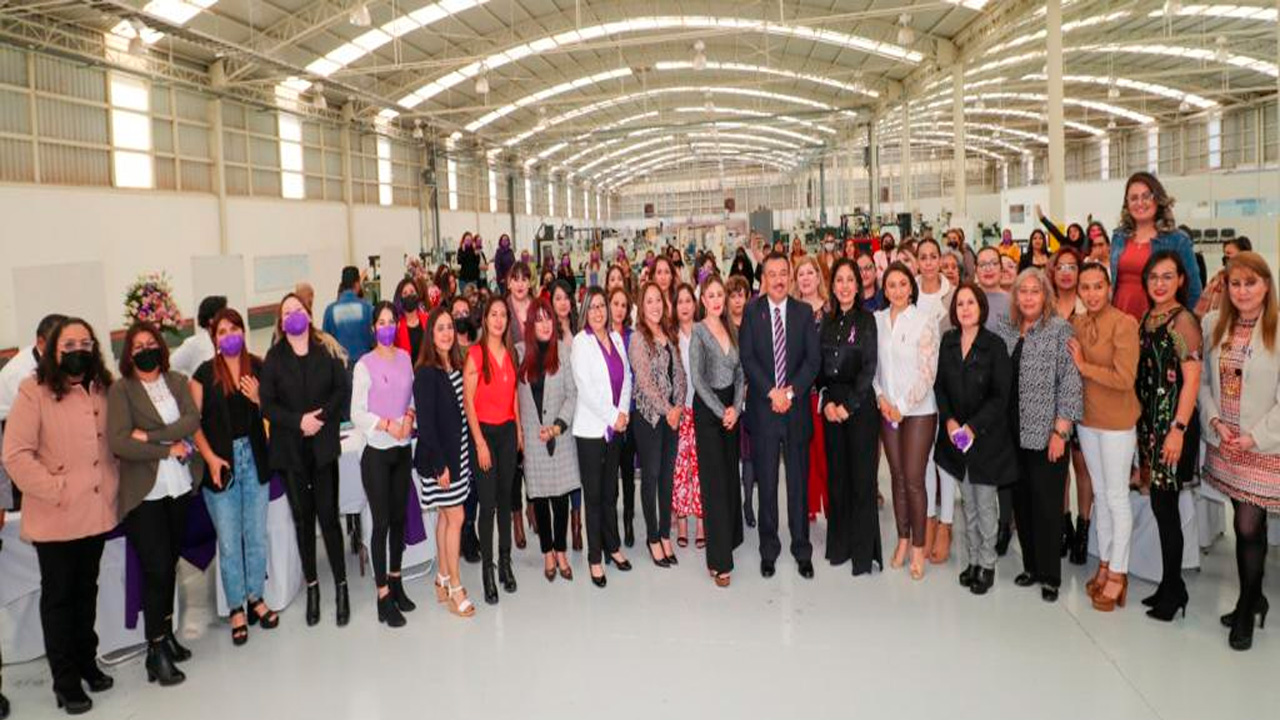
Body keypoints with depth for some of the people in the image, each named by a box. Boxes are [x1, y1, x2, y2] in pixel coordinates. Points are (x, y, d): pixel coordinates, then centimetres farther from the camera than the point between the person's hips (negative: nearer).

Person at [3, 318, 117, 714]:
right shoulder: (34, 391, -11)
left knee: (87, 591, 18)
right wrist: (57, 490, -18)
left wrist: (113, 485, 3)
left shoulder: (103, 390, 6)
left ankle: (87, 662, 33)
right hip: (55, 517, -5)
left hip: (97, 512, 5)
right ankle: (65, 680, 19)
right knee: (58, 596, 8)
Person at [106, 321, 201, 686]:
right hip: (145, 492, -4)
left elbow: (193, 420, -6)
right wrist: (169, 448, -11)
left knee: (169, 564, 12)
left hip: (180, 487, 4)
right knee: (156, 568, -5)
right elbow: (118, 442, -13)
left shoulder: (178, 381, 9)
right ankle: (156, 649, 7)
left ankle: (166, 633, 26)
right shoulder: (121, 389, -3)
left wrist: (150, 435, -15)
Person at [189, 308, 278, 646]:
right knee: (229, 542, 6)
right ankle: (236, 609, 19)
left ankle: (255, 598, 28)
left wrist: (258, 398, -11)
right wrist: (210, 458, -13)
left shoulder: (257, 367, 2)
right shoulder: (205, 373, -4)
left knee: (257, 535, 12)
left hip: (254, 459, 2)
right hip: (221, 463, -2)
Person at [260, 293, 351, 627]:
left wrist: (321, 416, -14)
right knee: (303, 518, 10)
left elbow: (342, 390, -2)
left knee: (328, 515, -2)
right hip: (291, 449, 1)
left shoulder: (326, 351, 0)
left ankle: (341, 586, 9)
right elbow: (267, 404, -3)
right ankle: (311, 587, 22)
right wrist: (299, 421, -14)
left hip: (323, 445, -1)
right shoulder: (274, 358, 0)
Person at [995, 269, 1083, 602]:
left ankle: (1050, 576, 14)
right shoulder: (1006, 331, 9)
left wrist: (1060, 431, -14)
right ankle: (1031, 566, 26)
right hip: (1013, 434, 5)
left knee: (1047, 506, 0)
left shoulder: (1059, 329, -6)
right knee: (1021, 502, 11)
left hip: (1045, 434, -5)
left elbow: (1070, 383, -10)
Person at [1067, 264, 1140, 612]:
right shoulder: (1076, 323, 3)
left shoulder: (1124, 323, -15)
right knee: (1100, 493, 16)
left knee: (1117, 497, 3)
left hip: (1117, 422, -6)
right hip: (1086, 418, 6)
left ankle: (1117, 574, 14)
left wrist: (1084, 367, -15)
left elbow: (1124, 378, -20)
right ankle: (1104, 564, 27)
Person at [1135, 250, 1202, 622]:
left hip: (1173, 423, -7)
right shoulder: (1147, 319, 11)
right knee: (1160, 505, 12)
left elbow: (1191, 380, -14)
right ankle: (1170, 586, 23)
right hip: (1150, 421, 7)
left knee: (1165, 507, -1)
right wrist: (1143, 425, 14)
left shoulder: (1184, 320, -11)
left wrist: (1178, 430, -18)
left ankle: (1173, 589, 13)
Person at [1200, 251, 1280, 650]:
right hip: (1224, 442, 4)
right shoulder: (1214, 323, 4)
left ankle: (1246, 609, 17)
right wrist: (1215, 421, -5)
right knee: (1247, 523, 13)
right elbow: (1204, 380, 8)